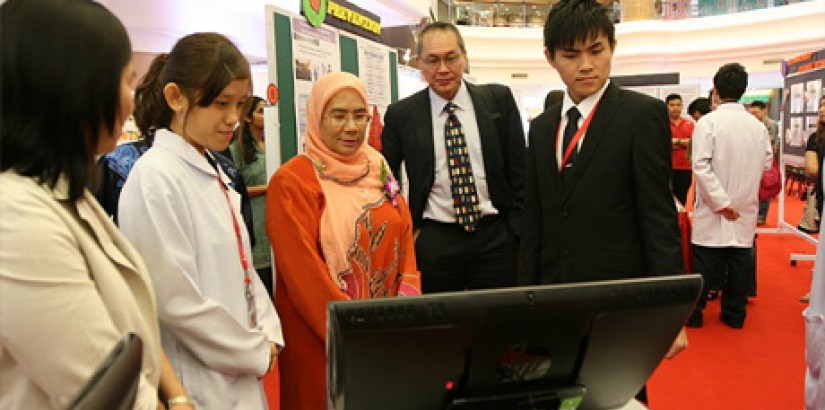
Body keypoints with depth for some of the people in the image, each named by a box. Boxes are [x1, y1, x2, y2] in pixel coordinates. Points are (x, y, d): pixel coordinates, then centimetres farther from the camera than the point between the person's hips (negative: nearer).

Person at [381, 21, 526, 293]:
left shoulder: (499, 99, 2)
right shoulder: (401, 115, 0)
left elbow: (519, 169, 4)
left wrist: (520, 231, 0)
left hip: (497, 238, 1)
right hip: (434, 242, 0)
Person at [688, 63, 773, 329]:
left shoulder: (708, 122, -11)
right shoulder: (758, 126, 2)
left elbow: (701, 166, -18)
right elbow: (767, 165, 8)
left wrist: (722, 202, -14)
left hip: (713, 210, -4)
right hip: (746, 209, 4)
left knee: (705, 262, 4)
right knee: (740, 260, 11)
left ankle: (694, 313, 13)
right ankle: (734, 314, 21)